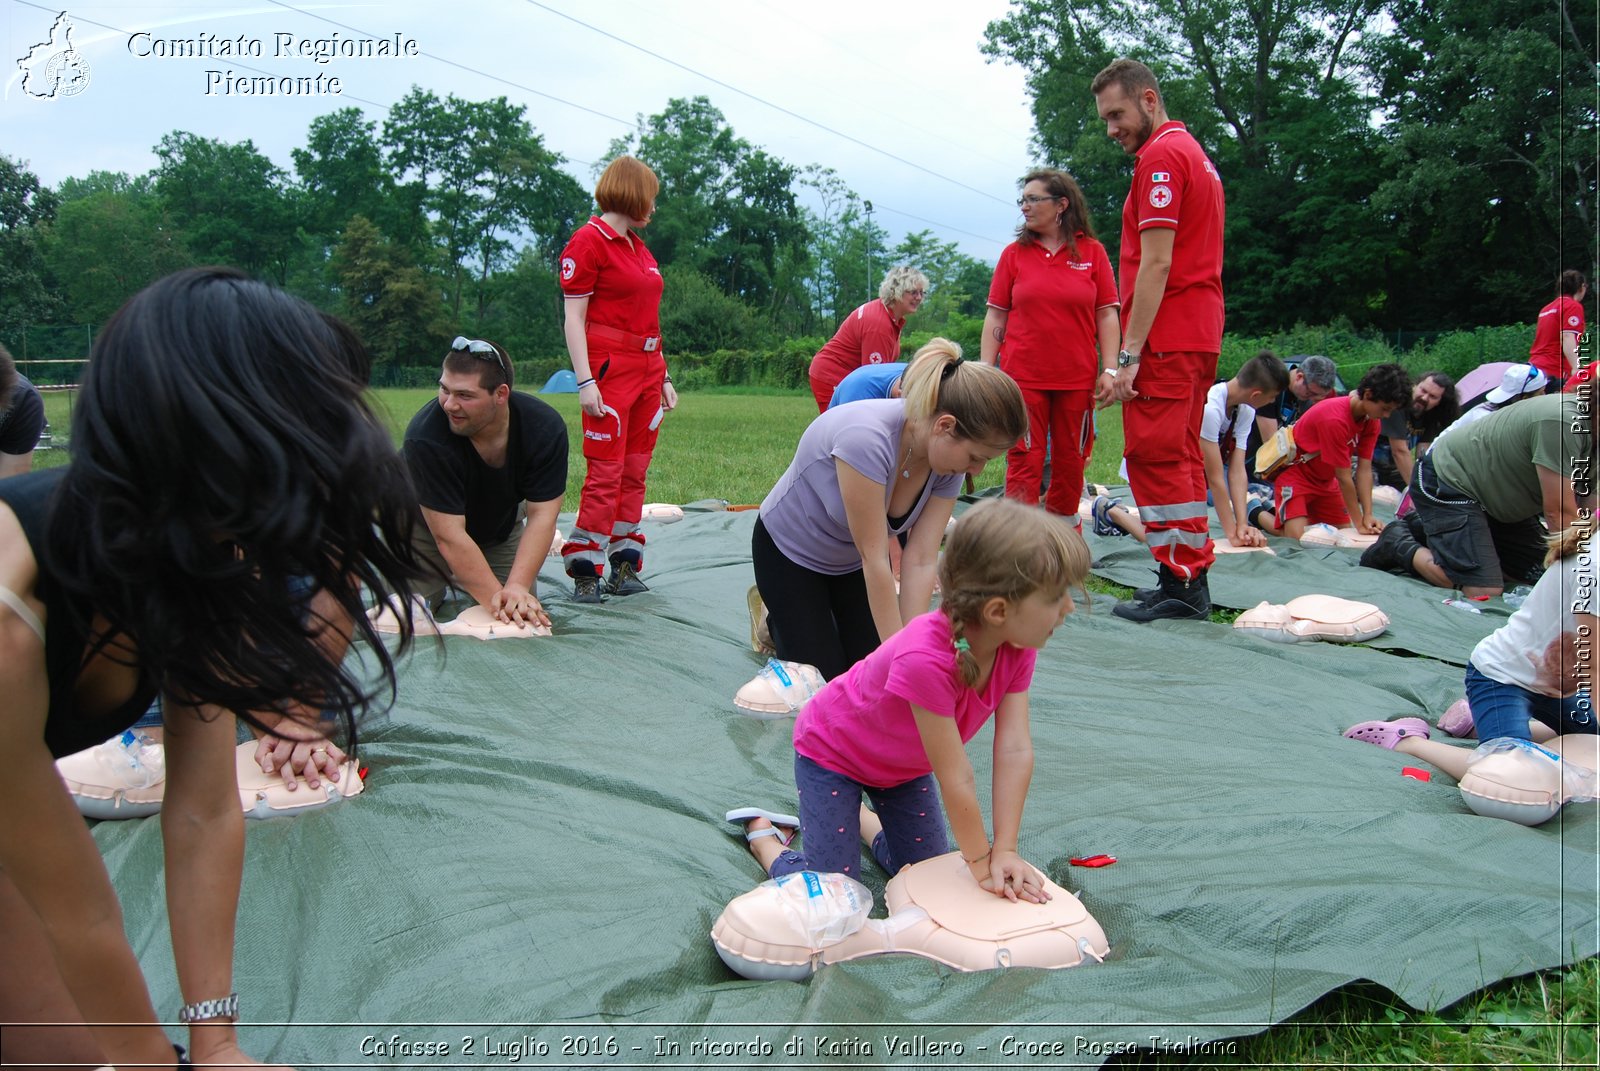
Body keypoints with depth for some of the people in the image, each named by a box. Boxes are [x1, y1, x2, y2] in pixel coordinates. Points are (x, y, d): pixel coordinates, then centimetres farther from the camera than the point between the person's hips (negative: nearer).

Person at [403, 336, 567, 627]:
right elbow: (449, 535, -36)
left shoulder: (546, 428, -27)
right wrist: (496, 598, -41)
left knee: (525, 611, -8)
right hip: (426, 531, -2)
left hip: (502, 531, 3)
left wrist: (517, 587, -38)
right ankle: (442, 582, 20)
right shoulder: (426, 437, -36)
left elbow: (541, 516, -26)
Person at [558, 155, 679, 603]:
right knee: (605, 473, -9)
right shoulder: (589, 241, -5)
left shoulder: (637, 246, 18)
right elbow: (574, 318, -9)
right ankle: (585, 574, -3)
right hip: (610, 370, -8)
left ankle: (624, 568, 12)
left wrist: (663, 377, 19)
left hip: (648, 370, 8)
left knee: (635, 474, 7)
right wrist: (585, 381, -17)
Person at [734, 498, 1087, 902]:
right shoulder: (925, 659, -44)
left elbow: (1015, 750, -22)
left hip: (904, 763, 7)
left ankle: (862, 815, 35)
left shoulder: (1017, 645, -21)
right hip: (830, 751, -7)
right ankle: (763, 836, 21)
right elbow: (955, 777, -35)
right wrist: (981, 864, -24)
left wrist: (1005, 851, -24)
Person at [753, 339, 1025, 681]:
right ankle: (777, 618, 24)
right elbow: (874, 560, -35)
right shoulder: (867, 438, -41)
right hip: (789, 551, -5)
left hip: (851, 562, 6)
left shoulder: (948, 462, -20)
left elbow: (921, 561, -20)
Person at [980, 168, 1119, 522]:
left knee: (1070, 461, 9)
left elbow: (1107, 316, 3)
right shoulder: (1013, 253, 6)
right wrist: (985, 372, -1)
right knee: (1024, 461, -3)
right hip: (1023, 377, 0)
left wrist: (1110, 370, -5)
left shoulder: (1092, 252, 4)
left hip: (1077, 378, 1)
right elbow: (995, 316, 6)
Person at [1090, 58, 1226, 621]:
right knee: (1182, 457, 13)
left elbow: (1156, 264, -17)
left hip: (1165, 340, -10)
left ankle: (1179, 583, -5)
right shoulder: (1196, 153, 21)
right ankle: (1194, 580, 18)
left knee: (1155, 457, -7)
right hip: (1201, 333, 10)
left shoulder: (1161, 156, -10)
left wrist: (1128, 356, -19)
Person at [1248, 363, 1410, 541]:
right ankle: (1256, 511, 8)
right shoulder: (1335, 419, -31)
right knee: (1297, 536, -22)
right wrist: (1360, 523, -20)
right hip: (1295, 472, -9)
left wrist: (1368, 516, -17)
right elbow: (1344, 477, -26)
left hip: (1325, 480, 9)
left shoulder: (1371, 420, -6)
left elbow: (1364, 469, -8)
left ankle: (1275, 510, 20)